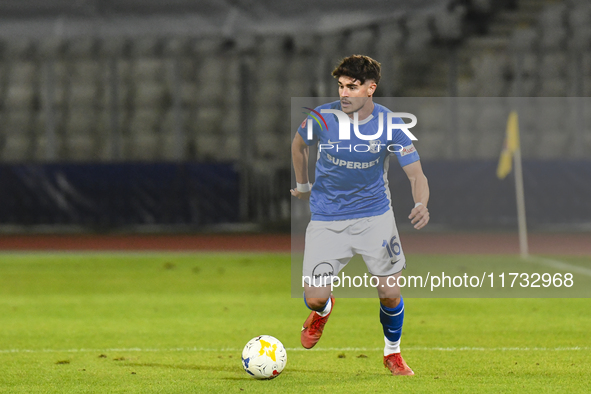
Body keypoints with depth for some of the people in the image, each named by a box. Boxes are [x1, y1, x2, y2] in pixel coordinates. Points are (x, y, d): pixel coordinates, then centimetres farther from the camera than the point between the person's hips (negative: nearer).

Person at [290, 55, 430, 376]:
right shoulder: (322, 118, -14)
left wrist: (421, 205, -35)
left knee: (390, 293, -3)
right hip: (326, 219, 0)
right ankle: (323, 311, 30)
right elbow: (299, 144, 9)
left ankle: (392, 353, 26)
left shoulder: (390, 125, -14)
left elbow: (416, 173, -15)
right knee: (314, 298, -10)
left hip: (374, 214, 0)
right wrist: (302, 186, 18)